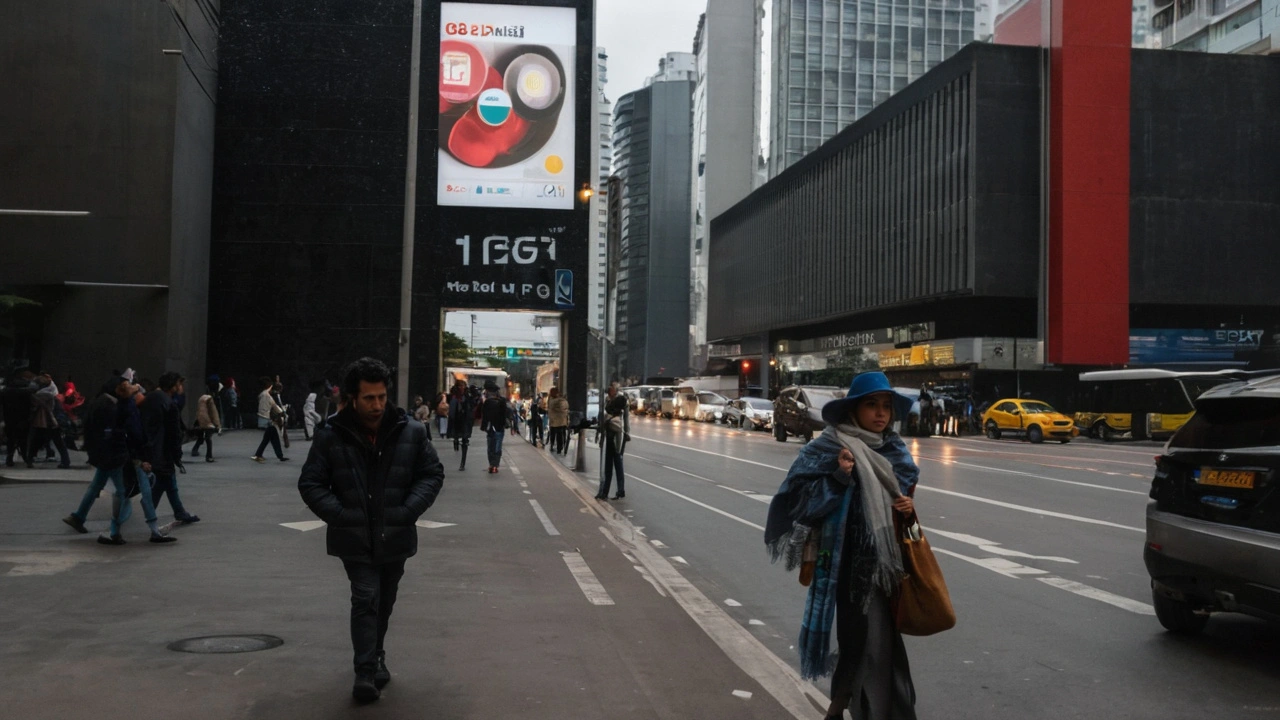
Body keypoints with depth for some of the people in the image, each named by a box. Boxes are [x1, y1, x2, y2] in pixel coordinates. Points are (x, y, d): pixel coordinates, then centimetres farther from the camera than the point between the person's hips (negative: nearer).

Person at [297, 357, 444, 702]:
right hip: (355, 540, -3)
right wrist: (341, 516, -14)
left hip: (395, 538, 3)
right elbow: (310, 483, -3)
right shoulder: (331, 436, -10)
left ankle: (375, 657, 38)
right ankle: (366, 671, -1)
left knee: (384, 602, 18)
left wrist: (408, 511, -10)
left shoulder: (411, 432, -7)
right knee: (366, 599, -9)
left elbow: (433, 474, 2)